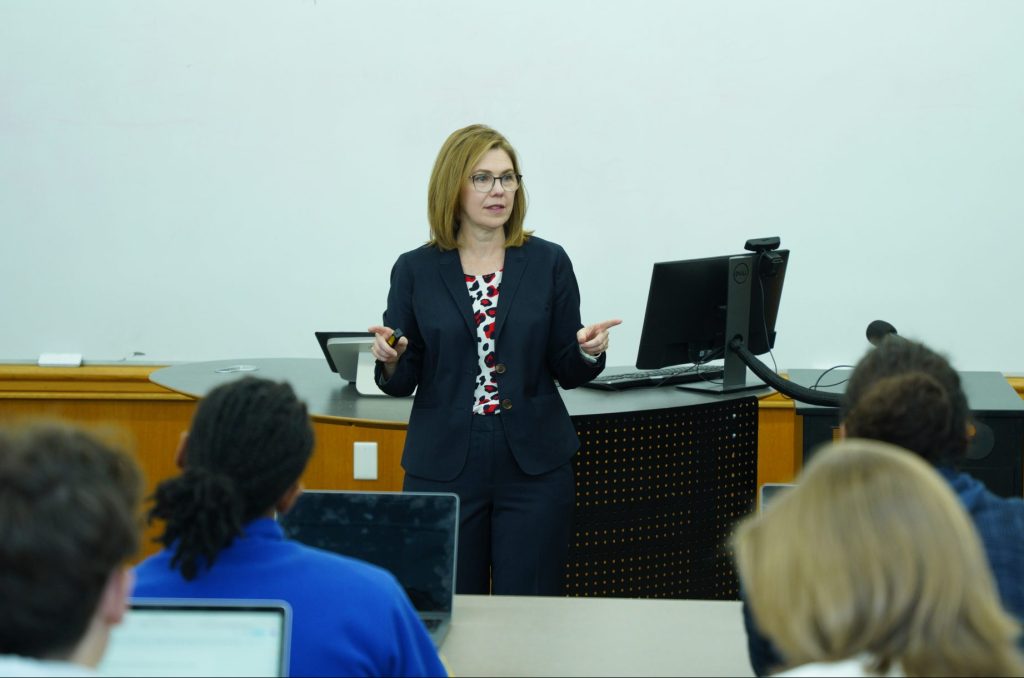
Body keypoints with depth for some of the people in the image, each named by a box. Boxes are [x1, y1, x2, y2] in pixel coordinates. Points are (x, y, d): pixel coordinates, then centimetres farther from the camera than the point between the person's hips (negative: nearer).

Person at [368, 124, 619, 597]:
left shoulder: (548, 263, 2)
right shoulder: (415, 270, 2)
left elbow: (566, 372, 6)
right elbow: (402, 382, 5)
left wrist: (588, 352, -15)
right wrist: (390, 360, -16)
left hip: (533, 465, 0)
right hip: (443, 467, 0)